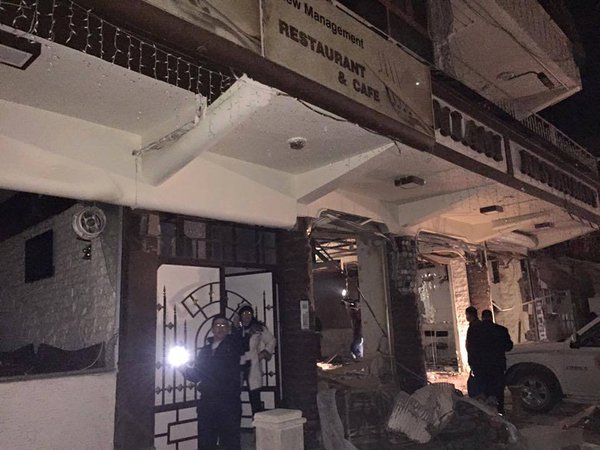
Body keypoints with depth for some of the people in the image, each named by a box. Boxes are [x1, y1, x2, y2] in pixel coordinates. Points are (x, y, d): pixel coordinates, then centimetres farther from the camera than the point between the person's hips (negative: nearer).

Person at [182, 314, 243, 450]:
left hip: (229, 402, -4)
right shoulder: (205, 350, 17)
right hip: (206, 402, 4)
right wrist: (185, 369, 4)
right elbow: (196, 375, 19)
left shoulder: (234, 344, 5)